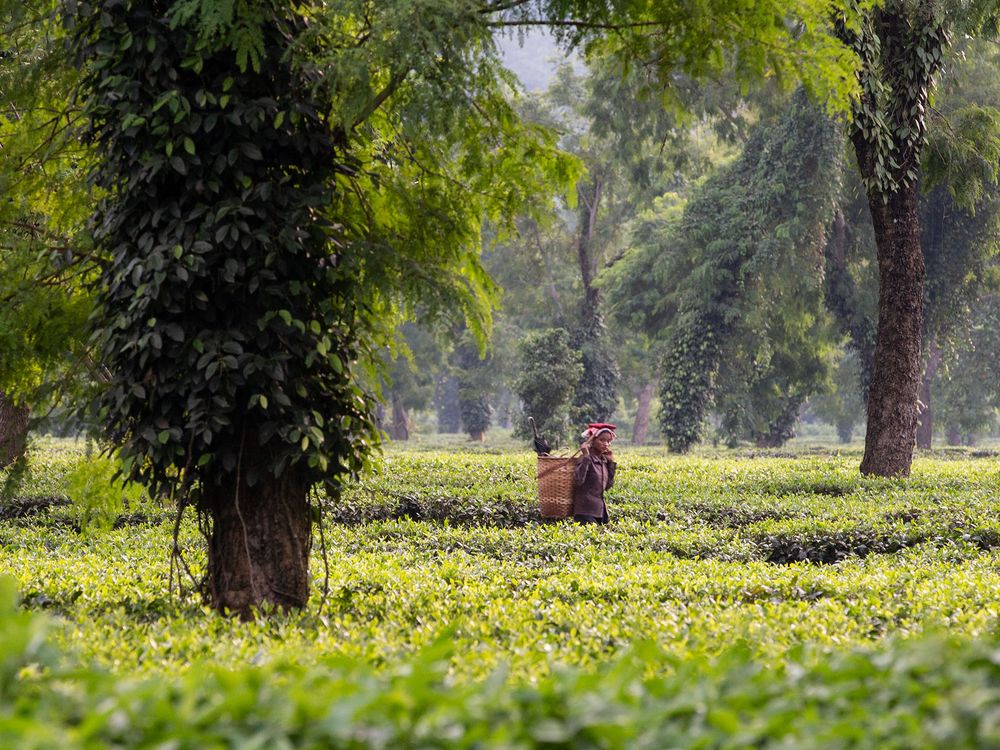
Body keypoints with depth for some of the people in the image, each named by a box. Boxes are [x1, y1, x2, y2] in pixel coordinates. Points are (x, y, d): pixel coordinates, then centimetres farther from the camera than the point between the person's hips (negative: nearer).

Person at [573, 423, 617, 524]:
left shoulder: (604, 460, 10)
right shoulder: (587, 458, -10)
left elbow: (607, 485, 12)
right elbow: (578, 481, -24)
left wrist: (611, 462, 9)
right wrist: (585, 457, -25)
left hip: (600, 510, 8)